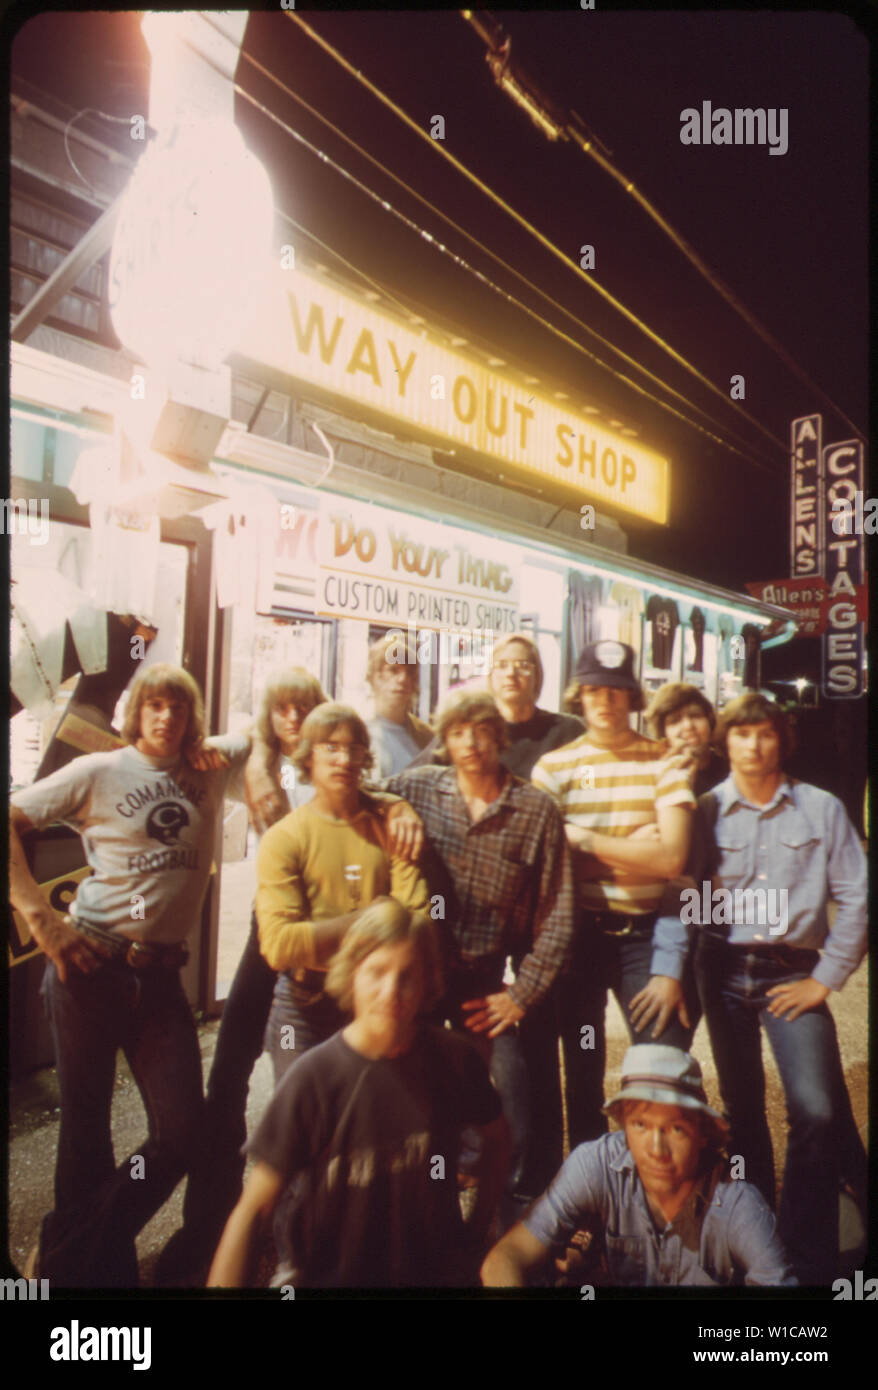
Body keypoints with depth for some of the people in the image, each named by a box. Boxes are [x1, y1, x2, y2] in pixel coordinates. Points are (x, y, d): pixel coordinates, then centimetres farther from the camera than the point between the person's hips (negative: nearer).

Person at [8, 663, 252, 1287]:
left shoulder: (212, 768, 7)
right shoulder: (100, 772, -2)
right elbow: (12, 822, -5)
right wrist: (42, 918, -11)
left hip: (160, 974, 4)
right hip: (91, 966, -3)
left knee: (184, 1129, 2)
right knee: (87, 1126, 10)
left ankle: (76, 1254, 25)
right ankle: (77, 1268, 34)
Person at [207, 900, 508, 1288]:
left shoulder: (453, 1058, -13)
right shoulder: (313, 1077, -20)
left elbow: (495, 1138, 8)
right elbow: (253, 1209, -15)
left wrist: (477, 1230, 6)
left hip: (433, 1264, 1)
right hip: (328, 1272, -1)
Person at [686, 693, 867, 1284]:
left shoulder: (822, 809, 0)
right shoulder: (705, 812, 1)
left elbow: (856, 898, 1)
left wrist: (825, 979, -3)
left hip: (793, 973, -1)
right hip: (724, 971, 1)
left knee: (817, 1109, -13)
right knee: (742, 1106, 14)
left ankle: (809, 1262, 4)